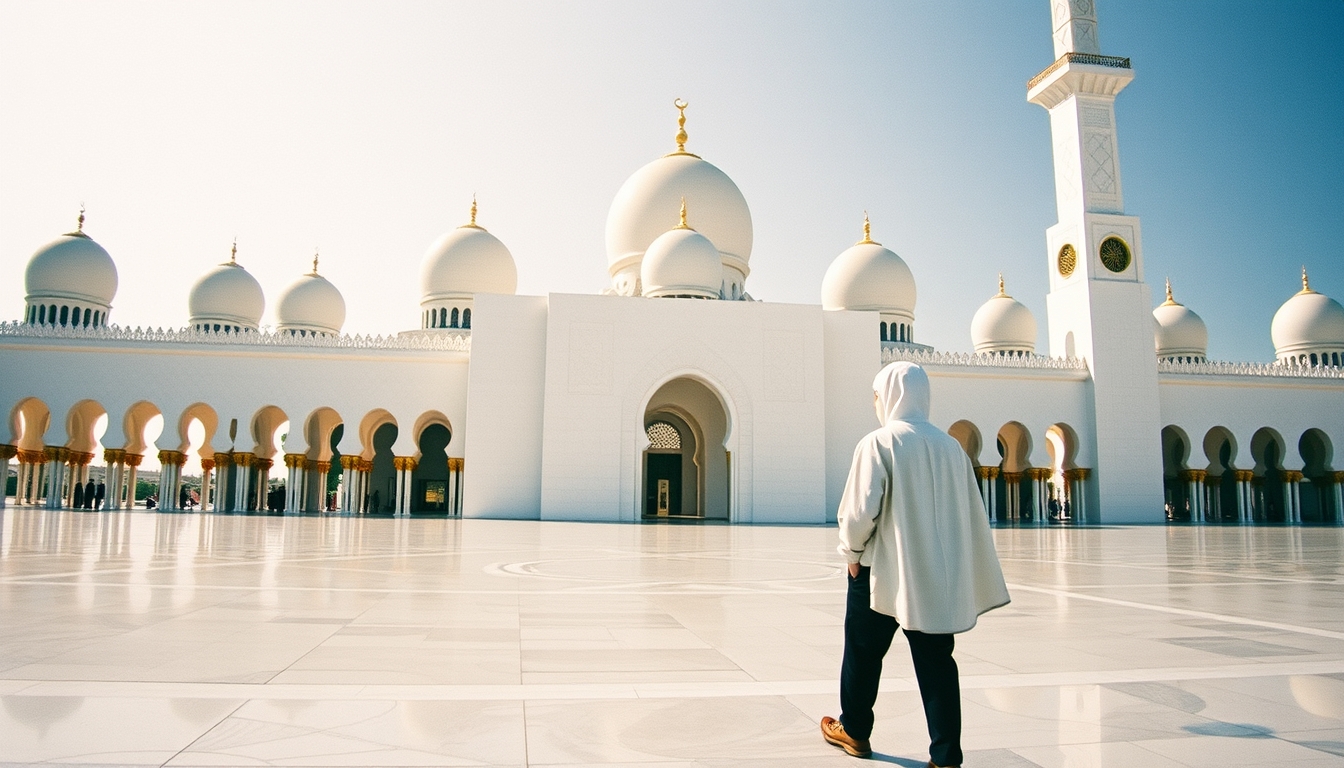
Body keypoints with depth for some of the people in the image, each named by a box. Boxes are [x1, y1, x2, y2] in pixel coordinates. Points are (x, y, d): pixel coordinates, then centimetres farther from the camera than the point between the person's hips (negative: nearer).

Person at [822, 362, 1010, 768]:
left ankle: (854, 731, 31)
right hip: (937, 578, 4)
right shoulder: (951, 447, 2)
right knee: (936, 662, 9)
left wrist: (852, 551, -1)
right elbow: (972, 517, 5)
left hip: (883, 571, -4)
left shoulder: (878, 443, -12)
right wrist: (961, 578, 12)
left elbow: (860, 509, -18)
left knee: (863, 652, 15)